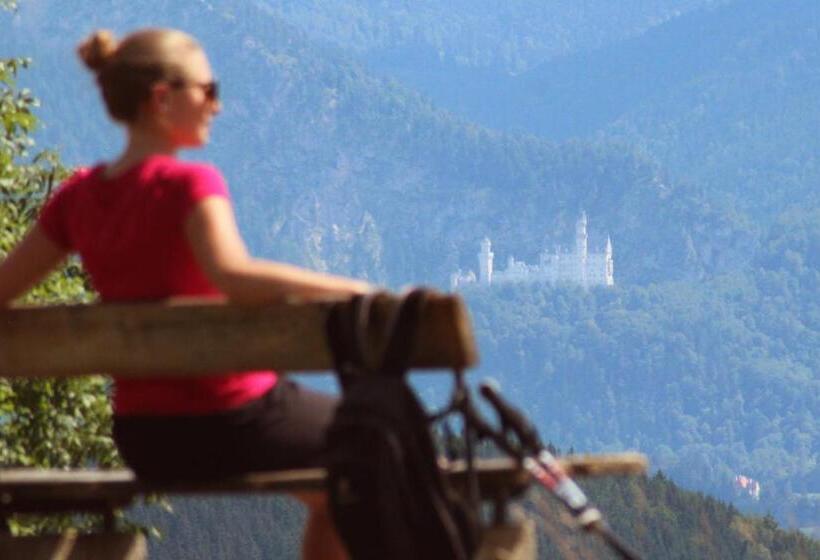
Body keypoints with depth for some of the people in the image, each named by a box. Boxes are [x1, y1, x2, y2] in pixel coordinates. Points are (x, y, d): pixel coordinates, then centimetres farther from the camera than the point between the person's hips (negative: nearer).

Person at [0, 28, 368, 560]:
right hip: (233, 423, -7)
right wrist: (351, 290, -29)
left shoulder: (78, 197, 3)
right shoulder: (190, 182, -17)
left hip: (144, 441, 7)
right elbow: (235, 277, -34)